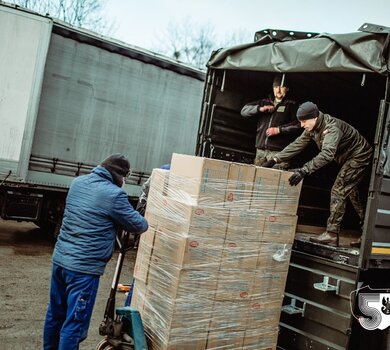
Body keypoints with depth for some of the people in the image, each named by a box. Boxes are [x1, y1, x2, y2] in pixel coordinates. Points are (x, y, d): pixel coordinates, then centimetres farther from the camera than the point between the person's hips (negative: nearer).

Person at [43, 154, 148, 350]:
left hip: (60, 259, 8)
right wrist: (143, 222, 16)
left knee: (55, 314, 22)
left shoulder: (78, 182, 5)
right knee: (75, 323, 3)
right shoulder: (114, 194, -17)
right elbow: (139, 226, -6)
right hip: (84, 267, -8)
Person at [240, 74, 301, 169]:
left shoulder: (291, 105, 8)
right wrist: (260, 109, -1)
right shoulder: (264, 102, 21)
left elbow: (298, 125, -5)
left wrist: (279, 130, -12)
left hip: (278, 151, -4)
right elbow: (244, 110, 15)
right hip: (260, 150, 4)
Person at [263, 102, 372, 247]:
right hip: (349, 159, 10)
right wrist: (275, 159, -10)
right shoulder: (312, 128, -5)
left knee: (338, 191, -15)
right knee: (351, 192, 14)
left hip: (359, 156, -10)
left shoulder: (331, 127, -33)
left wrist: (304, 170, -57)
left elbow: (327, 154, -48)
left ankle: (331, 234, -13)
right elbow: (297, 145, -2)